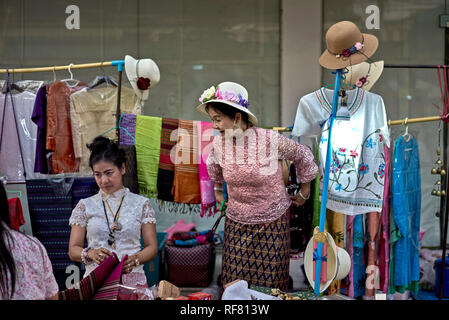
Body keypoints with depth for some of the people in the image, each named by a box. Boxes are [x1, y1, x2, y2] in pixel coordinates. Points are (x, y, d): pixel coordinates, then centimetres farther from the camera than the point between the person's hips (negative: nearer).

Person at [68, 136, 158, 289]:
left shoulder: (141, 204, 10)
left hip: (133, 280, 0)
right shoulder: (85, 206, 11)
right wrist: (91, 254, -13)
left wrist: (135, 259, -12)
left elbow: (152, 247, 9)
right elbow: (73, 250, 8)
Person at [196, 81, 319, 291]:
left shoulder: (270, 140, -20)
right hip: (237, 222, 4)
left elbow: (303, 156, -2)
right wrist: (217, 190, 28)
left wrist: (304, 192, 9)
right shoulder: (219, 143, -8)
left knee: (270, 285, 0)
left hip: (272, 222, -3)